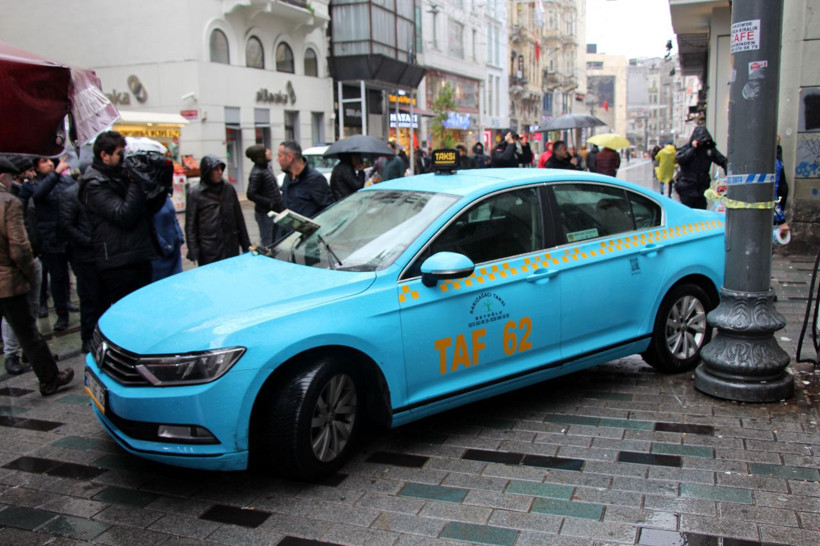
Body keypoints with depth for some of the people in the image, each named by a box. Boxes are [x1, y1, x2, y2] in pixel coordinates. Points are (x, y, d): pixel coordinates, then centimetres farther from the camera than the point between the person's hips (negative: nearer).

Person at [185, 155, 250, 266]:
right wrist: (193, 252, -9)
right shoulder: (195, 193, -3)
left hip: (231, 246, 3)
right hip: (209, 250, -3)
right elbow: (190, 225, -3)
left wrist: (246, 245, 10)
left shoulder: (229, 189, 6)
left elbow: (239, 218, 12)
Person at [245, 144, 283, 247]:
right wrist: (269, 203, -21)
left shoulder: (267, 167, 7)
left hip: (274, 211, 9)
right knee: (266, 243, -1)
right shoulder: (257, 173, -19)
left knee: (274, 242, 18)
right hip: (264, 213, -9)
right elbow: (251, 195, -22)